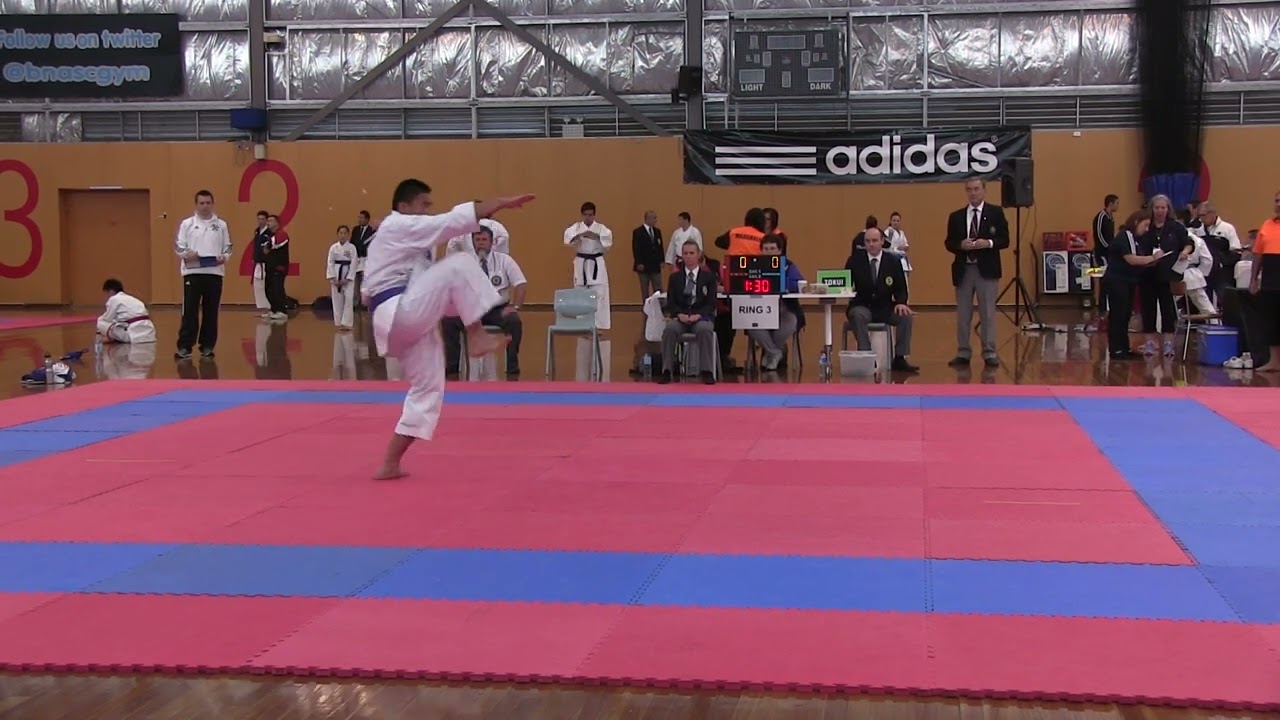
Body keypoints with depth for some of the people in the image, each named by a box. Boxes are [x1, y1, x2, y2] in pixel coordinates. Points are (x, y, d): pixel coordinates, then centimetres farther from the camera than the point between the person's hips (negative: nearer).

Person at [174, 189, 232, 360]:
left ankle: (207, 346, 14)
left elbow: (228, 247, 9)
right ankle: (184, 346, -1)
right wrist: (186, 254, -17)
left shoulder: (221, 225, 8)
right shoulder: (187, 224, 4)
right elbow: (179, 246, 3)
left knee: (211, 311, 6)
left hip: (214, 272, 2)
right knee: (190, 311, -4)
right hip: (193, 272, -2)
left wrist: (224, 257, -11)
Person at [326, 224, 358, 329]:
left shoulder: (352, 248, -2)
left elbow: (353, 264, -5)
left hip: (348, 276, -1)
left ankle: (346, 323, -2)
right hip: (336, 275, 2)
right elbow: (330, 264, 1)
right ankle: (339, 322, 13)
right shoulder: (333, 247, 1)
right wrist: (333, 278, -8)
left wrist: (347, 279, -11)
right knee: (337, 300, 4)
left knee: (349, 299, -8)